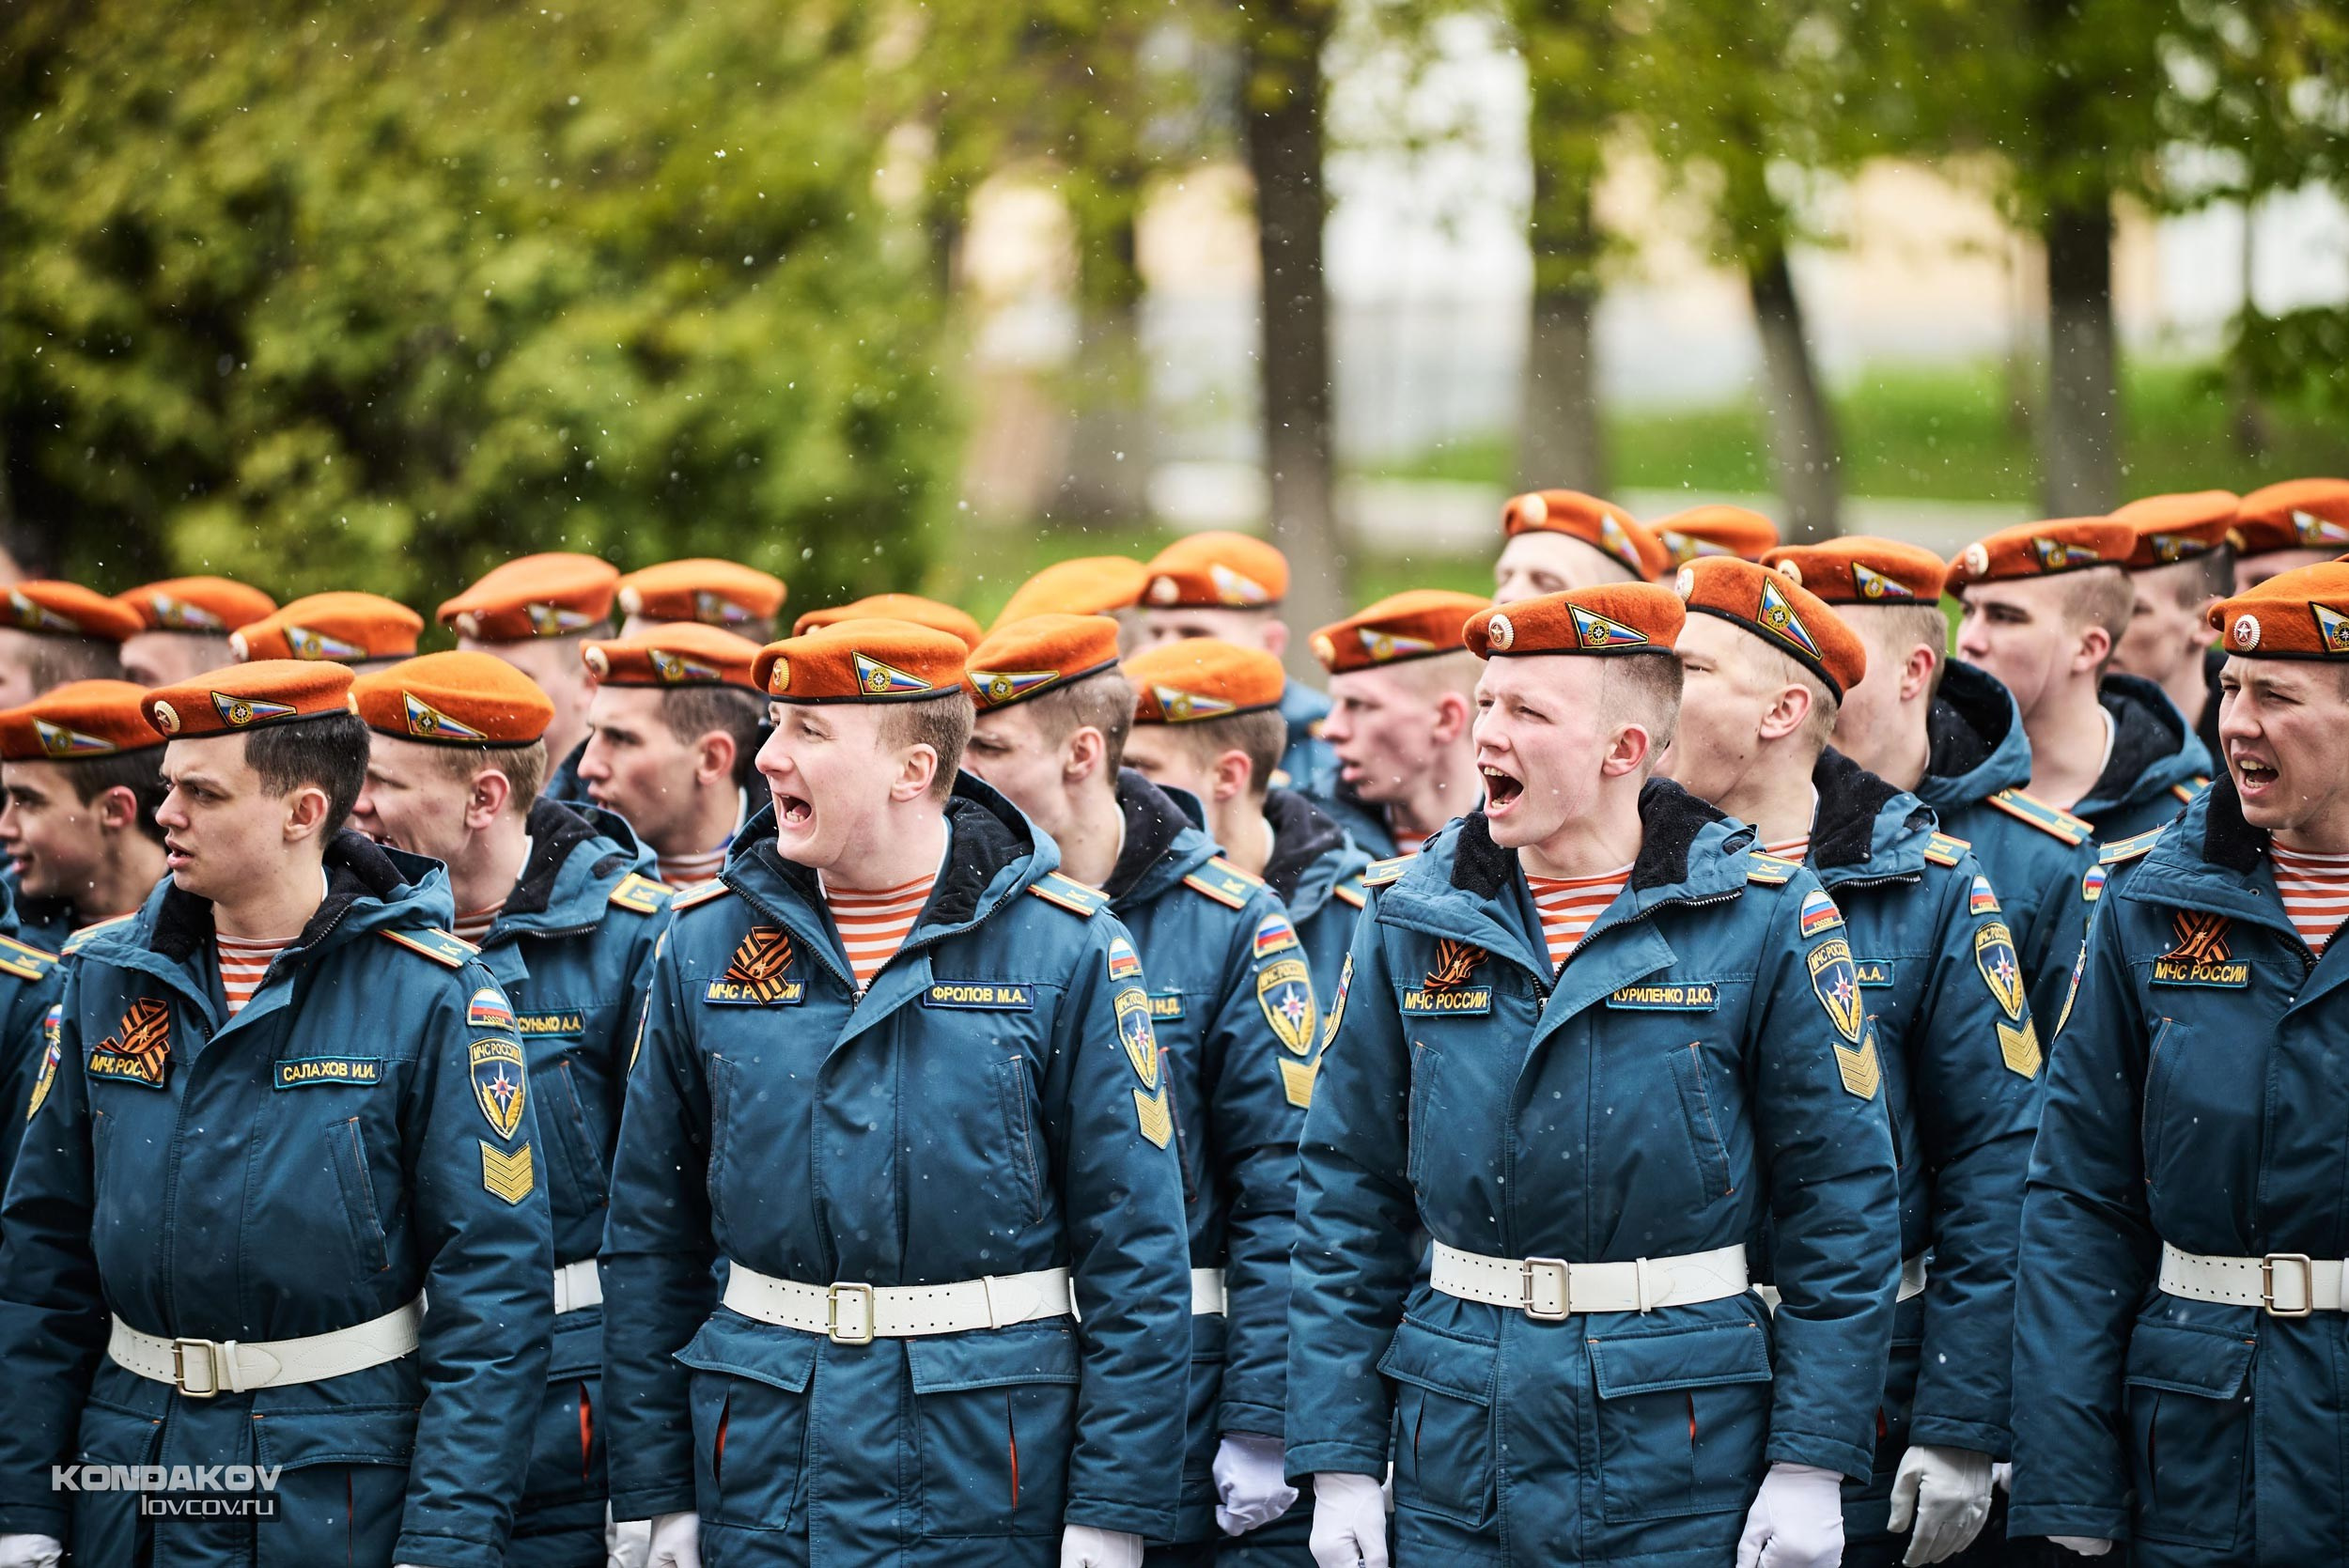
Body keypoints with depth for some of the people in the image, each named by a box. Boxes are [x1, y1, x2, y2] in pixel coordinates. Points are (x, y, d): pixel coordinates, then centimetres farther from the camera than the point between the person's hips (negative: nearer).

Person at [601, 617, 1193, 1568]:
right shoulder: (707, 942, 4)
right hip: (761, 1478, 3)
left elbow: (1135, 1250, -6)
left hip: (989, 1486, -3)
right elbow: (650, 1238, 8)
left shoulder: (1064, 946, -5)